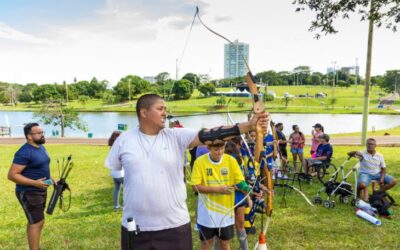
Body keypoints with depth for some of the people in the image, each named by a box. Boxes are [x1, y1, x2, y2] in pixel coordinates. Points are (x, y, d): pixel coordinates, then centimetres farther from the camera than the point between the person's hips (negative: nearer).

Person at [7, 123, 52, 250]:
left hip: (41, 191, 9)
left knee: (35, 221, 17)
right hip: (29, 193, -9)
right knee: (37, 222, -4)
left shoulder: (41, 147, 8)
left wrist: (50, 179, 8)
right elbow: (12, 175, -23)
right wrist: (35, 183, -28)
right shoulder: (24, 152, -21)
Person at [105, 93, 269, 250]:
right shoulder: (124, 139, -3)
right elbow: (112, 169, 11)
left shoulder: (176, 136, -4)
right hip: (135, 227, 0)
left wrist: (249, 125, -26)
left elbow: (208, 135, -16)